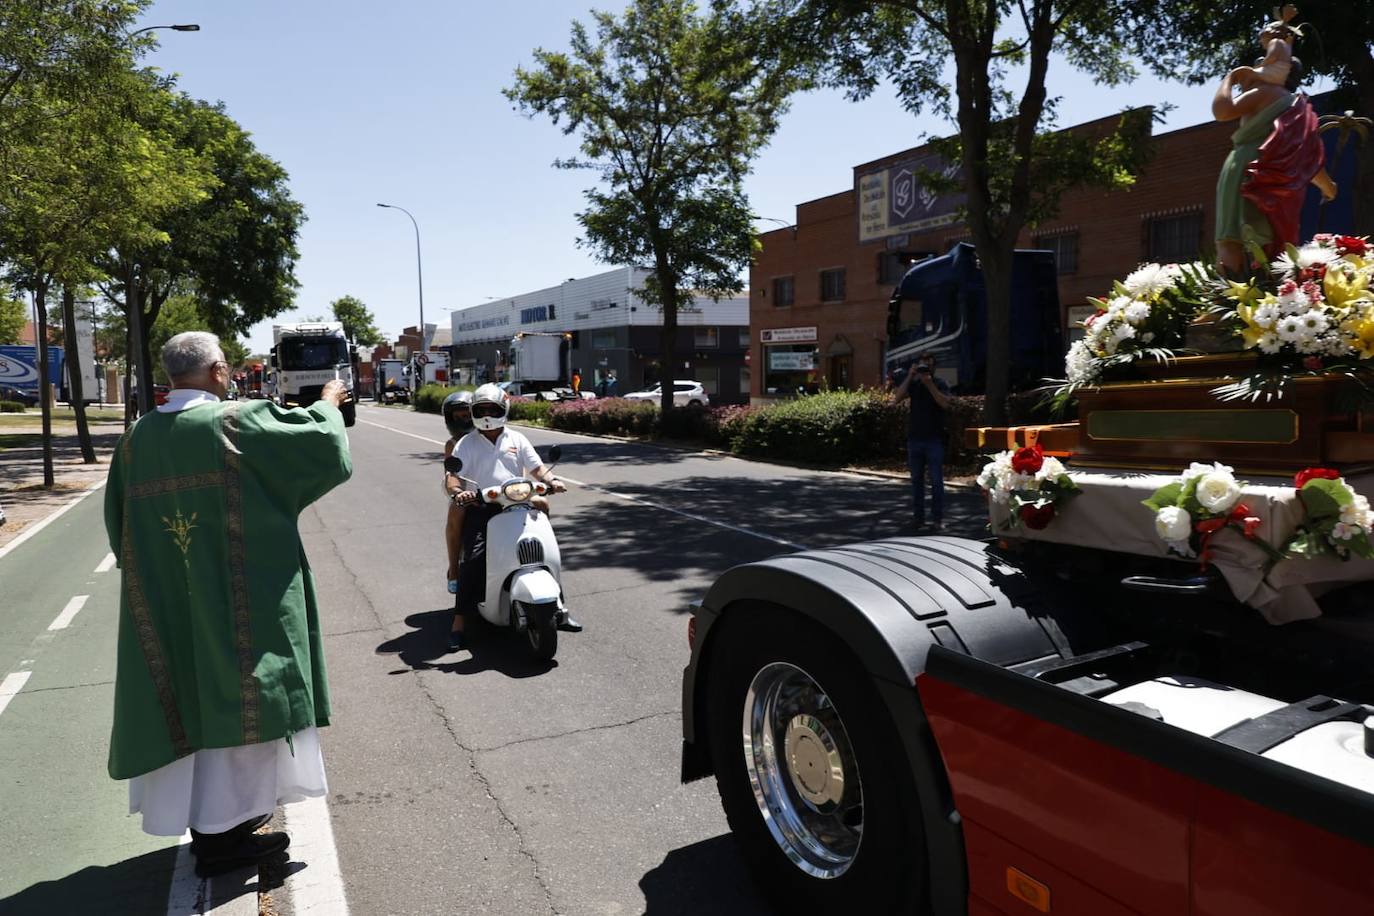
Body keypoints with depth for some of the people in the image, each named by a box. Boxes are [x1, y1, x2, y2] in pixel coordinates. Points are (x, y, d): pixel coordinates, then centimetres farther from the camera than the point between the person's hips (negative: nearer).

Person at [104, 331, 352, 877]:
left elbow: (119, 521, 12)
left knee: (190, 697, 16)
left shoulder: (137, 438, 4)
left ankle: (211, 816, 28)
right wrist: (328, 404, 10)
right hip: (238, 596, -6)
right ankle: (221, 830, 12)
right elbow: (323, 443, -9)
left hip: (163, 600, 7)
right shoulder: (239, 423, -15)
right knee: (235, 698, 4)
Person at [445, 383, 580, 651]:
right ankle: (460, 620, -16)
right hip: (481, 508, -2)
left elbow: (536, 467, 10)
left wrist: (551, 480, -12)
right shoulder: (467, 444, 9)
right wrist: (457, 492, -25)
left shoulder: (517, 439, 16)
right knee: (475, 558, -22)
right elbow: (452, 474, -3)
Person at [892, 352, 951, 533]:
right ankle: (918, 517, 14)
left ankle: (938, 519, -1)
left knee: (936, 481, -4)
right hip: (914, 439, 3)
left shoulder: (940, 385, 3)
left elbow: (945, 404, -15)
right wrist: (910, 376, -12)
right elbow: (898, 397, -8)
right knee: (916, 480, 7)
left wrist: (929, 384, -16)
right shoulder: (913, 384, 8)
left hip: (934, 440, -3)